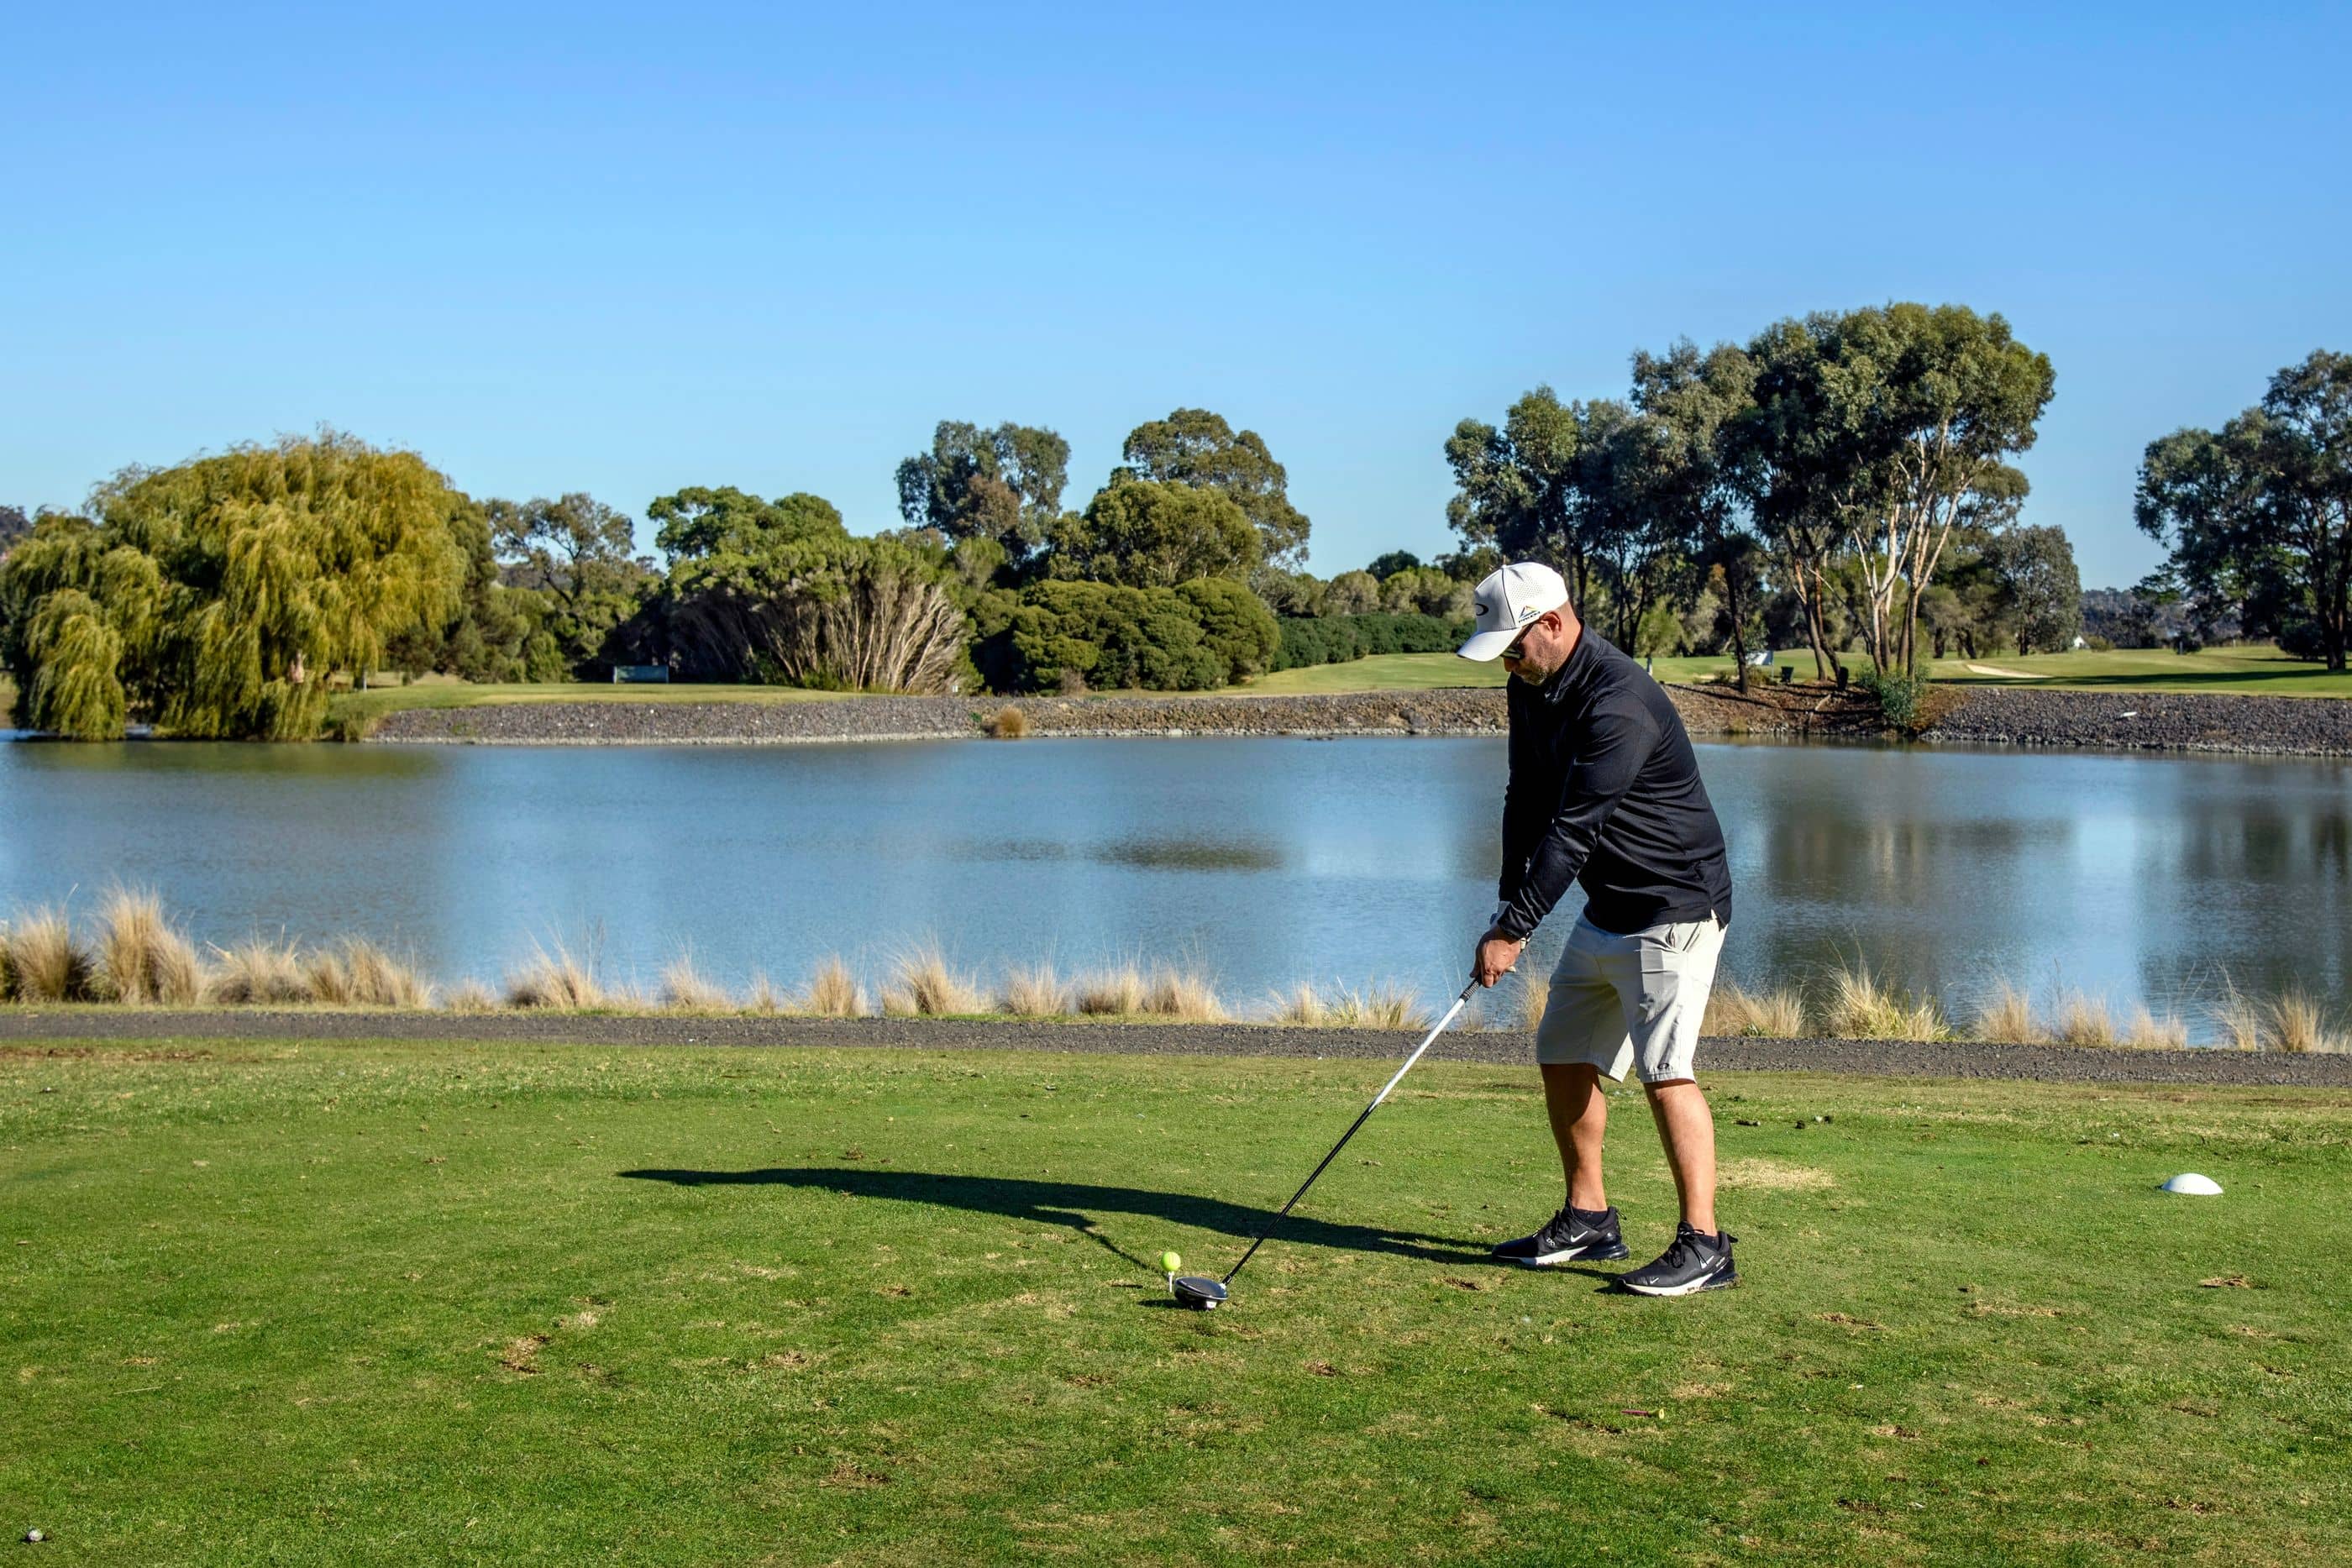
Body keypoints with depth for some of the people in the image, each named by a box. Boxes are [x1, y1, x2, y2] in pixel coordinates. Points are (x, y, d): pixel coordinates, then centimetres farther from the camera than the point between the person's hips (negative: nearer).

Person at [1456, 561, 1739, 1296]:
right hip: (1606, 909, 10)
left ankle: (1705, 1245, -10)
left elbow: (1574, 830, -27)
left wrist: (1512, 931, -25)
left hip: (1675, 906, -10)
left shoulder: (1618, 703, -25)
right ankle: (1588, 1218, 23)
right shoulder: (1532, 687, 4)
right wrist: (1510, 906, 0)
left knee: (1664, 1068, -15)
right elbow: (1527, 802, 10)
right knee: (1563, 1056, 12)